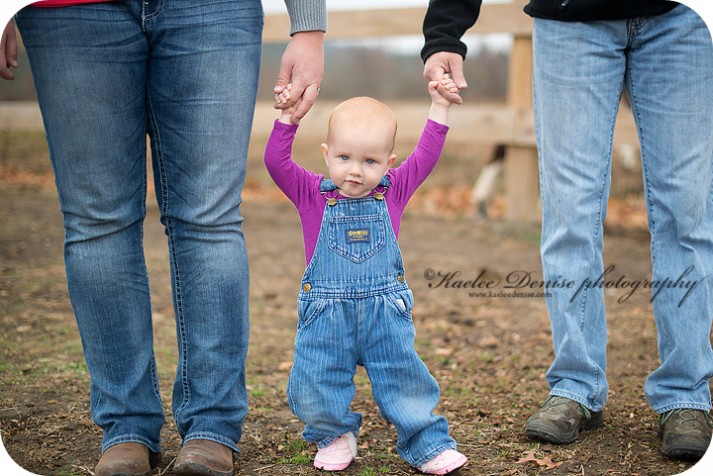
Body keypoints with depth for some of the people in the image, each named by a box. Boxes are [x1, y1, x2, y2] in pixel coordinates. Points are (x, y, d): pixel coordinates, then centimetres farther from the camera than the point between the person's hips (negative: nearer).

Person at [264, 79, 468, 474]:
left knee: (405, 381, 5)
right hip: (325, 317, 0)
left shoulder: (393, 191, 3)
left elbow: (425, 156, 3)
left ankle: (427, 443, 22)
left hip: (386, 312, 1)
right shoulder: (312, 194, 0)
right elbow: (276, 162, -8)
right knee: (313, 387, 1)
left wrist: (439, 108, 1)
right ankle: (335, 436, 28)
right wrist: (288, 117, -16)